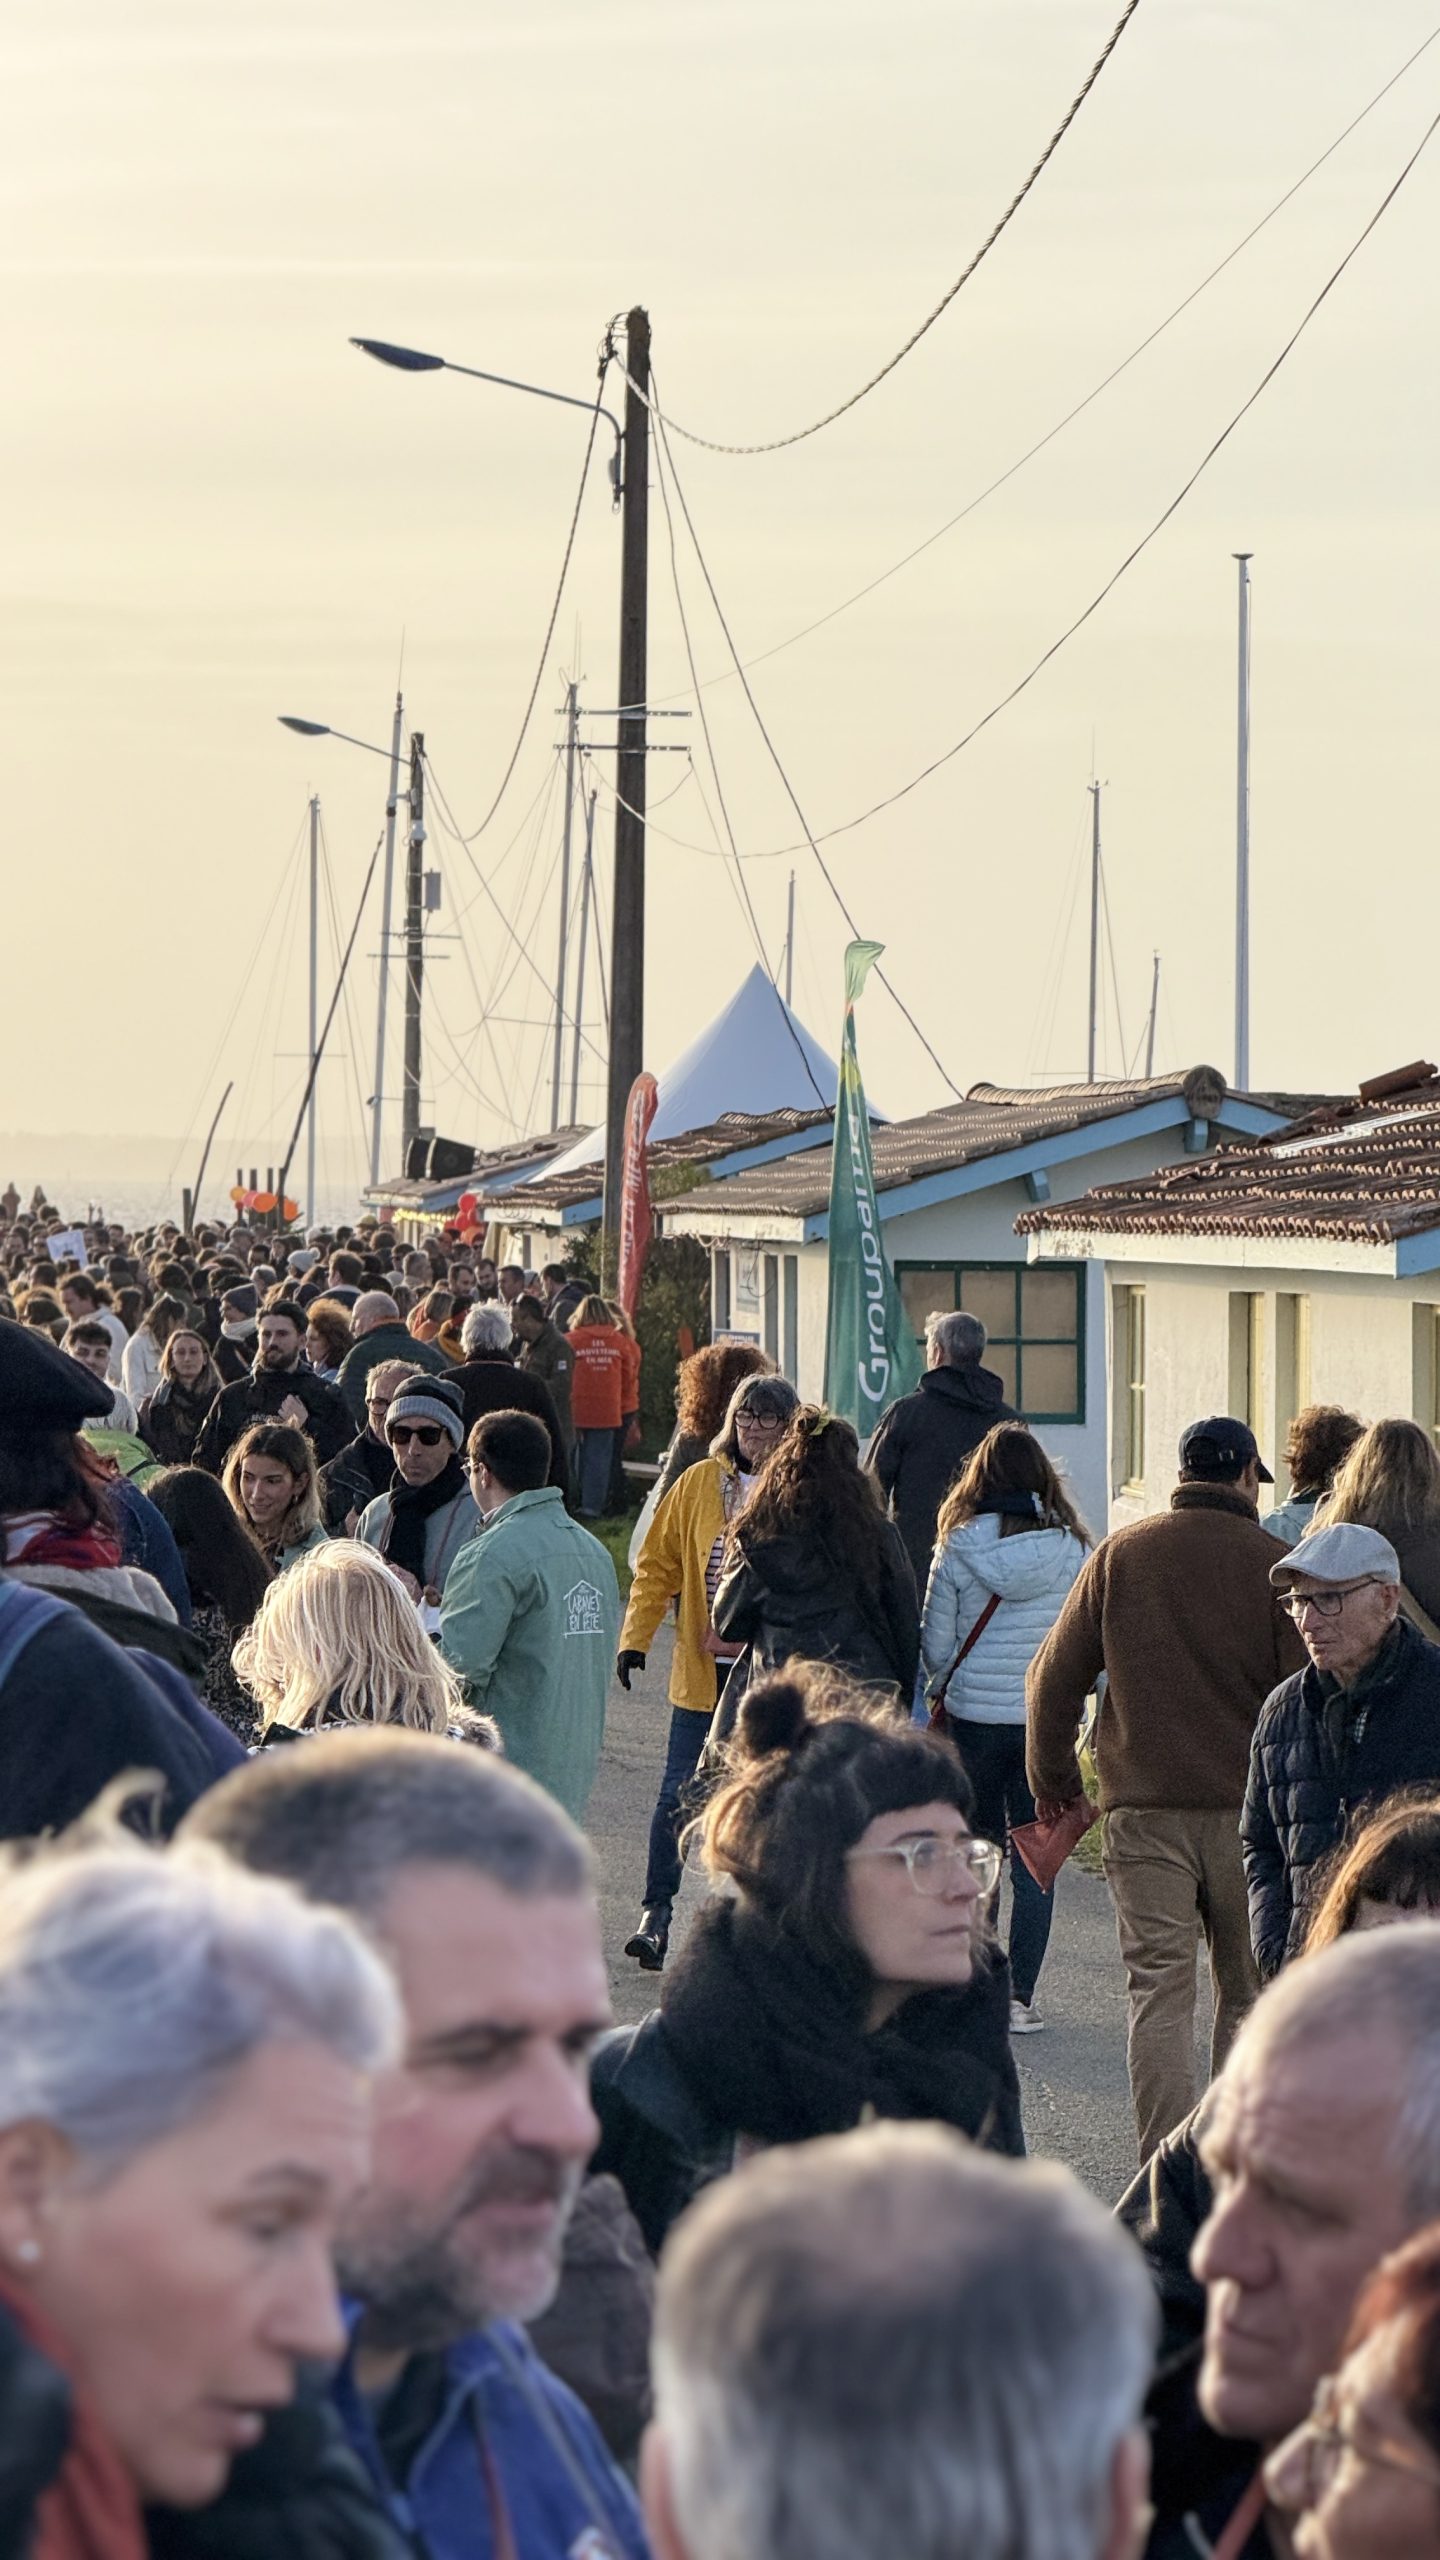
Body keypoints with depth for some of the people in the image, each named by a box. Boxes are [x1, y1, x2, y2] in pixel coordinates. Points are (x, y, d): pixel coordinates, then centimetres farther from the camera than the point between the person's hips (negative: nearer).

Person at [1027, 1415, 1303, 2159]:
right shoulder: (1274, 1564, -2)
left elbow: (1056, 1674, 7)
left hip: (1144, 1807, 1)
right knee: (1247, 1994, 10)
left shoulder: (1121, 1554, 4)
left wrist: (1051, 1777, 19)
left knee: (1159, 1991, 1)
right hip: (1250, 1810, -1)